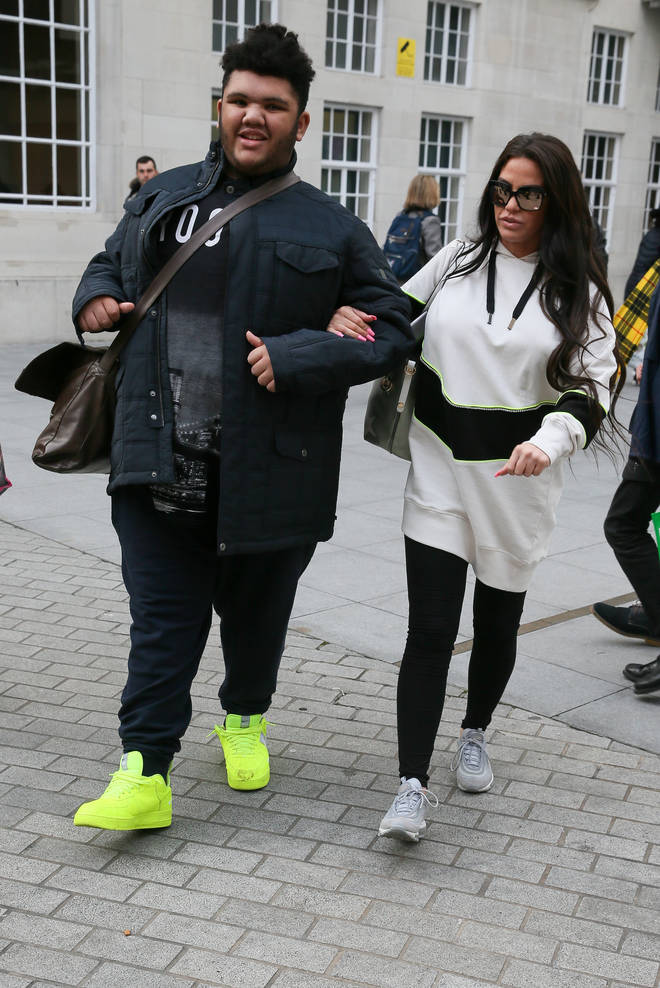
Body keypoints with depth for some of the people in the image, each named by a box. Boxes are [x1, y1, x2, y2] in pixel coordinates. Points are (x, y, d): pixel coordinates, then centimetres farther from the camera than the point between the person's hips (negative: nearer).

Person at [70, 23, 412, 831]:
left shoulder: (331, 231, -1)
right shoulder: (161, 197, 10)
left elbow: (390, 331, -1)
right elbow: (110, 261, 26)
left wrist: (295, 357, -16)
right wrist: (94, 298, 2)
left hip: (263, 471, -1)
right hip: (160, 466, 2)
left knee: (255, 612, 17)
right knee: (161, 619, 3)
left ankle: (245, 718, 44)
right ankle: (145, 772, 10)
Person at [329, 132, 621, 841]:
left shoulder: (579, 292, 1)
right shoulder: (456, 262, 5)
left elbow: (590, 389, -6)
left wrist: (549, 442, -26)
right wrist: (347, 316, -7)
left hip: (518, 483, 0)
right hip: (440, 473, 0)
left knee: (497, 624, 15)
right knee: (430, 631, -6)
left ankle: (475, 734, 42)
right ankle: (412, 786, -1)